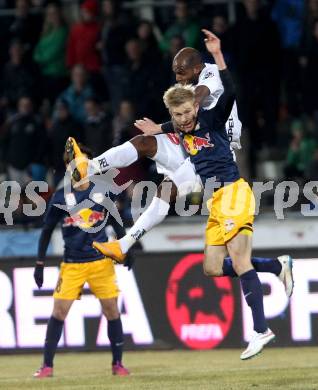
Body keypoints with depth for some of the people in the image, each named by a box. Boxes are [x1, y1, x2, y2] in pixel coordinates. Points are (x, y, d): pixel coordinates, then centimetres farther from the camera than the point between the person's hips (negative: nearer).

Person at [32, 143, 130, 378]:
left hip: (101, 260, 1)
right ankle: (47, 366, 0)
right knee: (59, 311, -7)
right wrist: (40, 263, 3)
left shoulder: (102, 192, 3)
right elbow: (47, 231, 6)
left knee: (111, 310, -1)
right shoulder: (60, 198, -1)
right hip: (72, 264, -1)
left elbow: (114, 222, 13)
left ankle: (118, 363, 11)